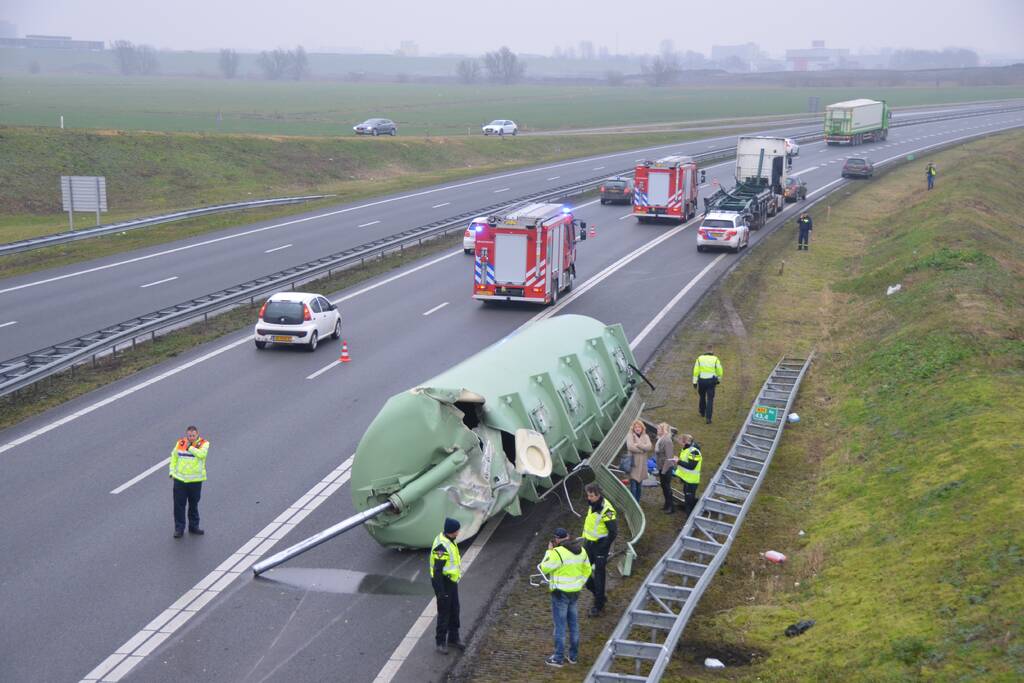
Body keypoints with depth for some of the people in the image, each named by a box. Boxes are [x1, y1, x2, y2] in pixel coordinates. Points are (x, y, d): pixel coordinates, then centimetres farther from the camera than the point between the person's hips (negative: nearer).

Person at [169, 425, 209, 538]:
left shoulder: (203, 443, -6)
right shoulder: (180, 443, 3)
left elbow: (202, 454, -26)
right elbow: (174, 456, 14)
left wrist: (190, 447, -19)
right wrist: (172, 471, 7)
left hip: (196, 480, -2)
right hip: (180, 479, 2)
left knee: (194, 505, 13)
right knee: (179, 504, 3)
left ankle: (194, 526, 27)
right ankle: (179, 528, 14)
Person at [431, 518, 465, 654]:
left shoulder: (449, 541, 4)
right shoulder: (441, 546, -27)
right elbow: (437, 570, -25)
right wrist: (441, 592, -22)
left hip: (451, 581, 9)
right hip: (443, 583, -9)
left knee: (454, 611, 18)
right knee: (444, 613, 2)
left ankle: (453, 638, 31)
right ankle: (440, 642, 16)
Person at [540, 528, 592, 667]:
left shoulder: (557, 553, -21)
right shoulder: (581, 550, 4)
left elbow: (544, 568, -12)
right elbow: (587, 570, 11)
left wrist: (549, 551, -4)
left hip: (560, 593, -7)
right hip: (574, 592, 7)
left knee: (560, 625, 2)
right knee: (573, 623, 17)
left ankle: (558, 658, 10)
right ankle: (574, 656, 26)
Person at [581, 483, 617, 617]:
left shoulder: (606, 510, -23)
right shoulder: (593, 505, 4)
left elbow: (613, 532, -20)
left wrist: (604, 547, -16)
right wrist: (586, 540, 15)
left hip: (600, 546, -8)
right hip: (589, 544, 8)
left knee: (598, 576, 1)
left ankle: (598, 605, 14)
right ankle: (598, 594, 30)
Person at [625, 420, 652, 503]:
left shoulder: (645, 437, 10)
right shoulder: (630, 435, -2)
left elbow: (649, 447, -8)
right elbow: (630, 447, -18)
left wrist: (638, 445, -17)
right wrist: (642, 449, -9)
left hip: (642, 465, 5)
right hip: (633, 463, -5)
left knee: (639, 486, 12)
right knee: (633, 486, -10)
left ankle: (637, 503, 23)